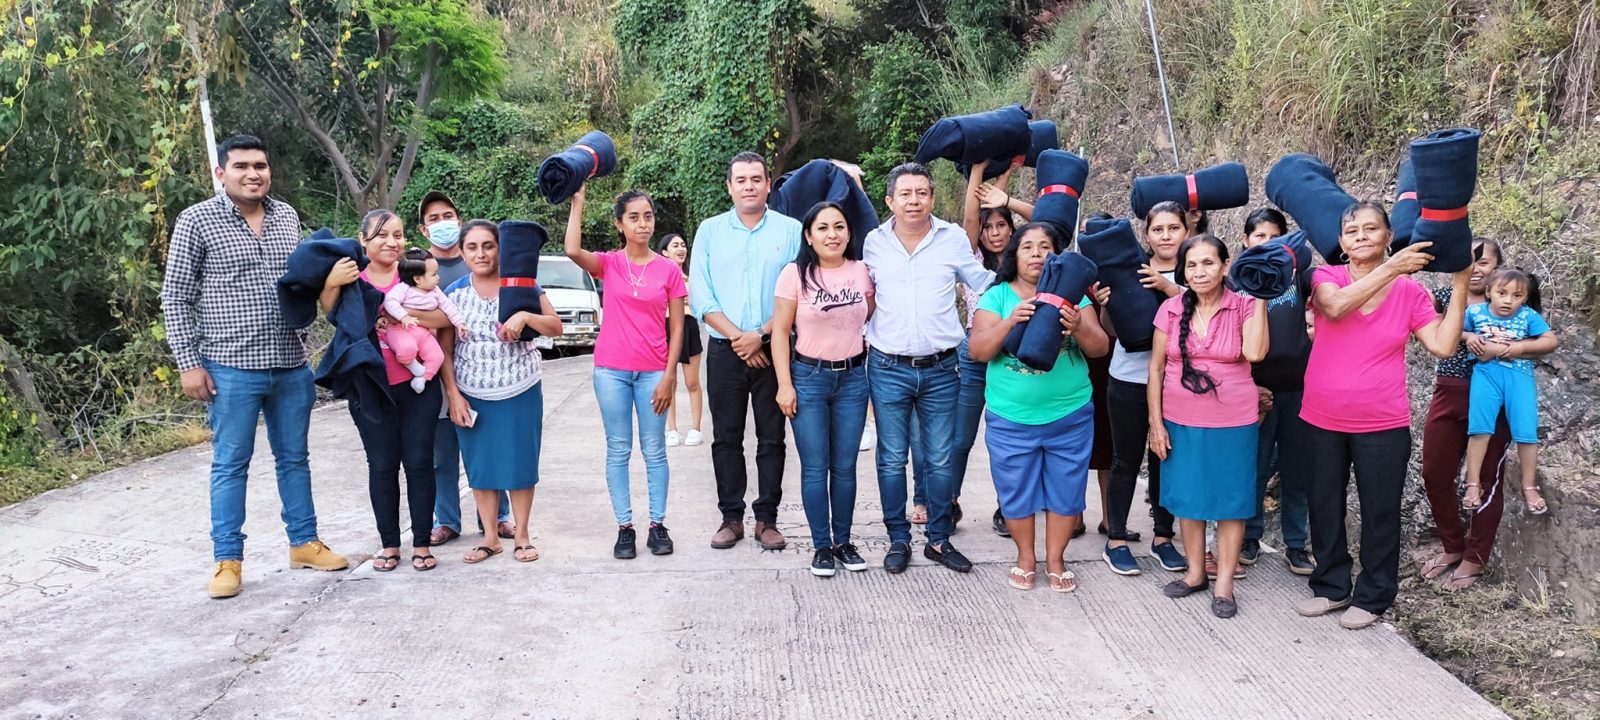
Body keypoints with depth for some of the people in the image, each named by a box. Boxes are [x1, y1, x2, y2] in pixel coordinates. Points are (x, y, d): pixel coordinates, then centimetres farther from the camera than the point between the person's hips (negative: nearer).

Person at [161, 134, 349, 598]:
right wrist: (189, 363, -10)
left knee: (294, 458, 14)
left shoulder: (287, 217, 7)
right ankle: (227, 560, 14)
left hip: (291, 365, 5)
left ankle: (304, 543, 26)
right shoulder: (198, 221, -6)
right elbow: (175, 298, -5)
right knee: (230, 465, 4)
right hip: (231, 369, -4)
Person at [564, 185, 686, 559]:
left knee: (654, 450, 6)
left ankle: (657, 525, 15)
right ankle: (624, 527, 12)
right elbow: (573, 251, -20)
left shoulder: (669, 270, 0)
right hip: (611, 369, 0)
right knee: (618, 450, 6)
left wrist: (669, 376, -6)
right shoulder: (610, 264, 1)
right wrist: (578, 200, -15)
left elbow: (676, 329, 1)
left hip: (653, 372, 0)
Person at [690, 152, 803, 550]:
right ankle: (731, 517, 15)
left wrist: (760, 334, -12)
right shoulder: (710, 230, 7)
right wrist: (736, 337, -10)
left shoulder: (790, 230, 3)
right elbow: (700, 294, 1)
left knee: (771, 438, 4)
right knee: (726, 438, 6)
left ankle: (767, 518, 13)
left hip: (773, 350, -1)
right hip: (725, 351, 1)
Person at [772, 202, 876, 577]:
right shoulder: (795, 273, -7)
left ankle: (843, 541, 20)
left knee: (845, 466, 8)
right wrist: (785, 384, -9)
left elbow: (872, 318, 15)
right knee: (815, 468, 2)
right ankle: (821, 545, 13)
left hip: (853, 377, 2)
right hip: (809, 377, -2)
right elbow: (780, 331, -5)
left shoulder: (862, 271, 1)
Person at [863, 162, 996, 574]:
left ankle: (939, 540, 22)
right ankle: (898, 540, 20)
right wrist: (863, 337, 8)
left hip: (940, 369, 0)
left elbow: (984, 283, 10)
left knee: (941, 459, 8)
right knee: (892, 459, 7)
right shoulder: (873, 243, 2)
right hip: (888, 369, 0)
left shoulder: (953, 239, 0)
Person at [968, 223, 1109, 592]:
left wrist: (1079, 326, -25)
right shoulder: (998, 295, -1)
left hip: (1069, 418, 1)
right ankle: (1025, 557, 30)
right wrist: (1010, 322, -26)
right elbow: (978, 350, -10)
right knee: (1017, 491, 10)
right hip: (1011, 419, -1)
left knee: (1065, 490, 10)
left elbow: (1100, 347, -4)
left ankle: (1055, 559, 29)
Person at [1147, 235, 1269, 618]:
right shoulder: (1171, 309, -1)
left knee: (1230, 499, 5)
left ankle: (1224, 583, 16)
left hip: (1233, 423, -2)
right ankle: (1195, 572, 28)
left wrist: (1261, 299, -19)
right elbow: (1156, 367, 3)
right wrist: (1155, 422, 0)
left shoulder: (1242, 307, -5)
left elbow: (1254, 352, -23)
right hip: (1181, 422, 2)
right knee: (1188, 497, 12)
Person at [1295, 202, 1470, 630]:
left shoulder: (1409, 291, 0)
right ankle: (1332, 587, 30)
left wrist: (1460, 286, -12)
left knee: (1380, 513, 8)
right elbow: (1334, 306, -26)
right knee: (1324, 508, 13)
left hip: (1382, 426, -1)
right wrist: (1392, 268, -30)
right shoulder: (1326, 277, -3)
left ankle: (1372, 596, 24)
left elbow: (1443, 345, -9)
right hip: (1322, 422, 1)